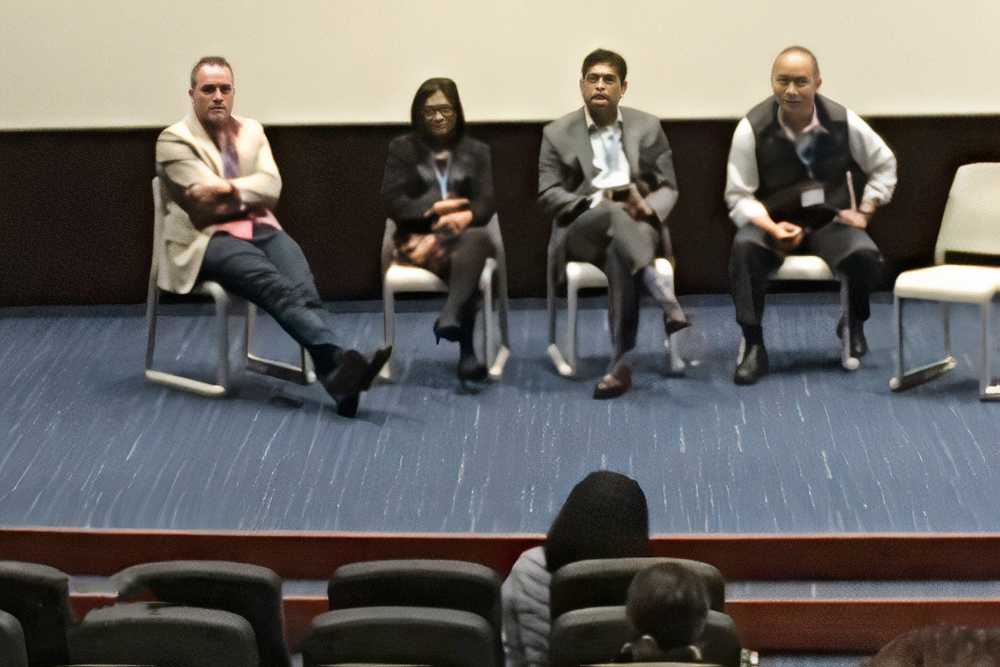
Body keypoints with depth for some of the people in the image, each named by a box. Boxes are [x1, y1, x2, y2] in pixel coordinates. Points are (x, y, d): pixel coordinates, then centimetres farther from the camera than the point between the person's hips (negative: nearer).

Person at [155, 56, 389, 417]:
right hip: (208, 239, -5)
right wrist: (250, 195, 0)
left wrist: (229, 189, -9)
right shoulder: (174, 141, 5)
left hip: (260, 230, 5)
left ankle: (338, 379, -46)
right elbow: (205, 201, -8)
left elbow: (271, 186, 5)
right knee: (274, 286, -32)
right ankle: (339, 360, -50)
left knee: (301, 285, -27)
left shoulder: (252, 131, 21)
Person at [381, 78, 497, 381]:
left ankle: (450, 318, -62)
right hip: (418, 238, -2)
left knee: (476, 239, -40)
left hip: (464, 232, 2)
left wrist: (464, 216, -17)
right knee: (465, 263, -37)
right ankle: (466, 351, -50)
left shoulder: (477, 152, 21)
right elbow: (395, 204, 4)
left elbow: (486, 205, 6)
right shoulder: (402, 149, 17)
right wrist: (440, 207, -8)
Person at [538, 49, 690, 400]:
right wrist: (595, 203, -14)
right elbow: (547, 196, 3)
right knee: (614, 216, -38)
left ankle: (622, 361, -44)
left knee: (619, 255, -37)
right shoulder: (557, 134, 12)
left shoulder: (647, 128, 17)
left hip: (639, 225, 0)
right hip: (582, 229, 0)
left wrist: (648, 207, -13)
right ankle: (666, 297, -51)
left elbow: (668, 188, 12)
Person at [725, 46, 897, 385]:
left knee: (865, 257, -28)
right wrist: (772, 228, -24)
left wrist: (864, 211, 5)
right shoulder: (752, 129, -11)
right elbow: (738, 196, -8)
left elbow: (884, 164, 15)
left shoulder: (843, 122, -4)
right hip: (772, 221, -1)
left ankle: (854, 323, 9)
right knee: (744, 249, -35)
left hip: (830, 223, 2)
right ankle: (753, 347, -23)